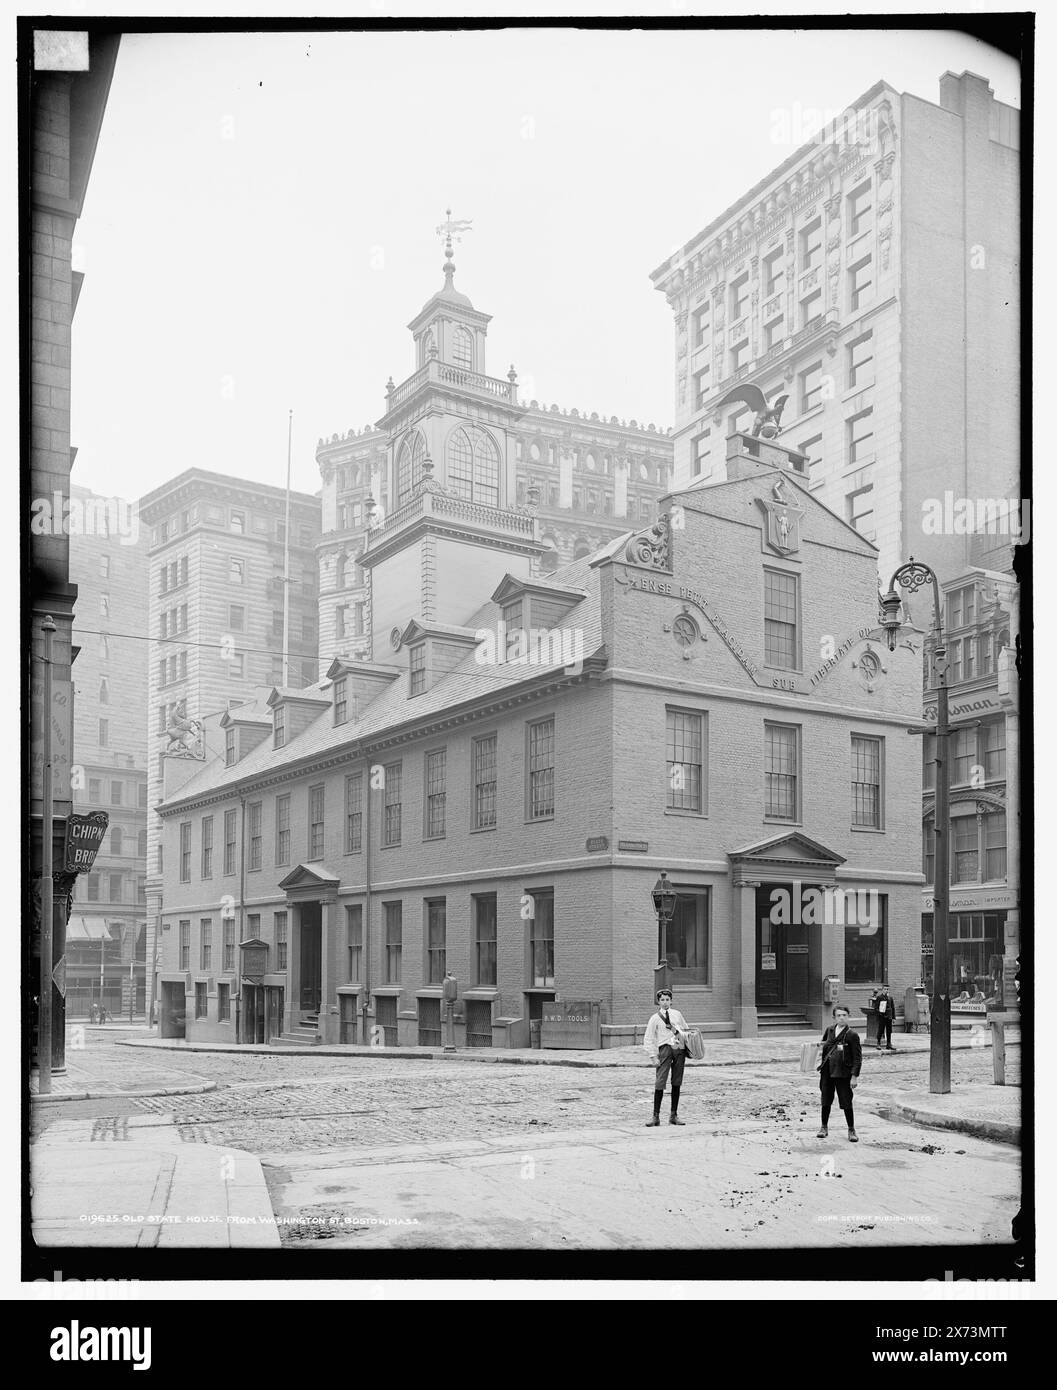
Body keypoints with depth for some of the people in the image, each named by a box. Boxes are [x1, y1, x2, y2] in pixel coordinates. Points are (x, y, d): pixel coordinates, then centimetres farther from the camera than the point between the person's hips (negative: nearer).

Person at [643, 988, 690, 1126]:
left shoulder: (677, 1014, 15)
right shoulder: (655, 1018, 6)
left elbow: (686, 1030, 24)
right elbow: (648, 1039, 4)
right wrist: (653, 1056, -4)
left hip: (680, 1048, 3)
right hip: (665, 1047, -3)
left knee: (676, 1083, 5)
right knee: (660, 1082, -10)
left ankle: (674, 1116, 12)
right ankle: (656, 1116, -5)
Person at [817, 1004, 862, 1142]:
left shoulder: (852, 1035, -10)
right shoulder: (830, 1030, 5)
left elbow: (857, 1058, -10)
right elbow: (824, 1044, 25)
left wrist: (855, 1076, -14)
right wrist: (822, 1044, 3)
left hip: (843, 1073, -5)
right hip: (827, 1072, 5)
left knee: (846, 1103, 0)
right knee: (826, 1101, 13)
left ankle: (851, 1130, 15)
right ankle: (824, 1128, 27)